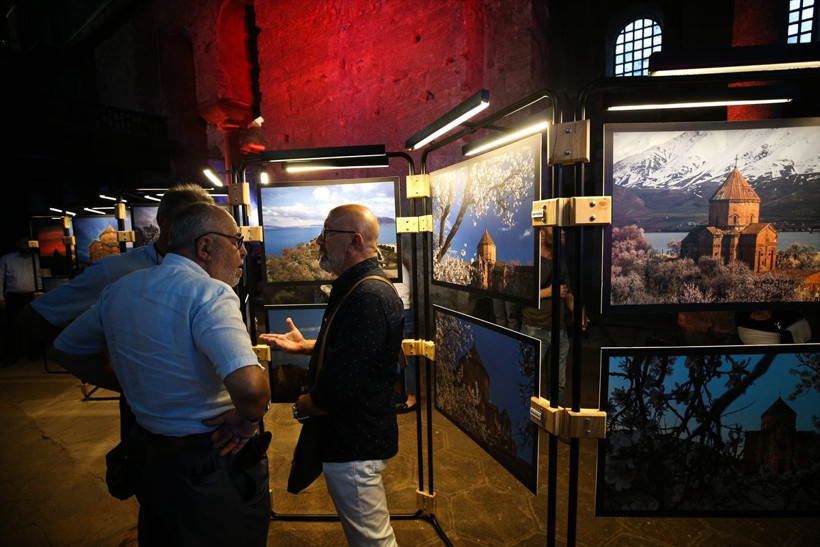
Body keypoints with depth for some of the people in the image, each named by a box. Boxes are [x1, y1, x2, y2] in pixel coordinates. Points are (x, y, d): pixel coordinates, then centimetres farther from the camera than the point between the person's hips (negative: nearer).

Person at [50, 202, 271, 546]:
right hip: (216, 467, -7)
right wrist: (248, 420, -18)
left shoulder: (121, 288, 1)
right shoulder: (208, 292, -25)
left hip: (149, 458, 7)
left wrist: (132, 387, 9)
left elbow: (65, 350, 16)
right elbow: (249, 386, -39)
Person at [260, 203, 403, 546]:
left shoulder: (369, 297, -29)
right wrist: (303, 346, 14)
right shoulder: (358, 287, 7)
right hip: (358, 433, 10)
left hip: (355, 443, -10)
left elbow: (338, 387, -31)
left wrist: (301, 406, -12)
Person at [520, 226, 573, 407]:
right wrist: (549, 292, -12)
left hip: (560, 331, 6)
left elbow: (568, 293, 19)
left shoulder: (561, 263, 16)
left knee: (559, 383, 11)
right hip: (535, 330, -6)